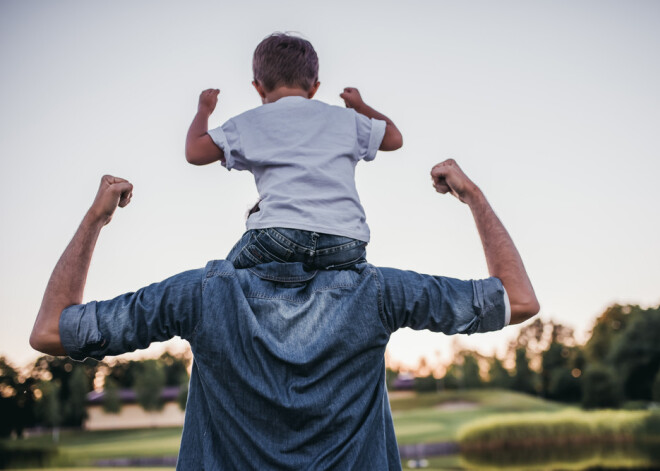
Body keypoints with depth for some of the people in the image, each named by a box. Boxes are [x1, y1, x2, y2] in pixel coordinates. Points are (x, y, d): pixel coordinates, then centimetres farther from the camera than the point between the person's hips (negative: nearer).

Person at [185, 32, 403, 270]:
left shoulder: (249, 123, 16)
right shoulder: (344, 118, 23)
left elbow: (194, 152, 17)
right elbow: (394, 138, 36)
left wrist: (204, 110, 38)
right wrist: (361, 107, 54)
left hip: (280, 233, -1)